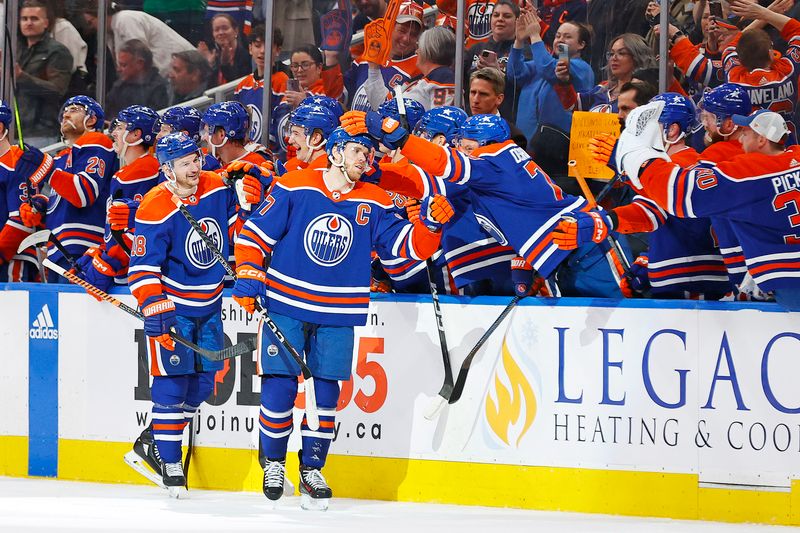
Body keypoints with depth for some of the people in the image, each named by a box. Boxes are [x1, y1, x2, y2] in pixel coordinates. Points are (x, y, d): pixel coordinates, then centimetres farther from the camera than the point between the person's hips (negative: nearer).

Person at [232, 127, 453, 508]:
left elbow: (410, 245, -3)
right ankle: (273, 462, 17)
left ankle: (312, 470, 16)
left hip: (337, 317, 2)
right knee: (279, 387, -4)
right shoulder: (294, 188, -5)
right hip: (285, 305, -2)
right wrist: (247, 279, -8)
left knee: (326, 392, 3)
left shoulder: (374, 204, 3)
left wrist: (429, 223, -22)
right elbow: (255, 233, -1)